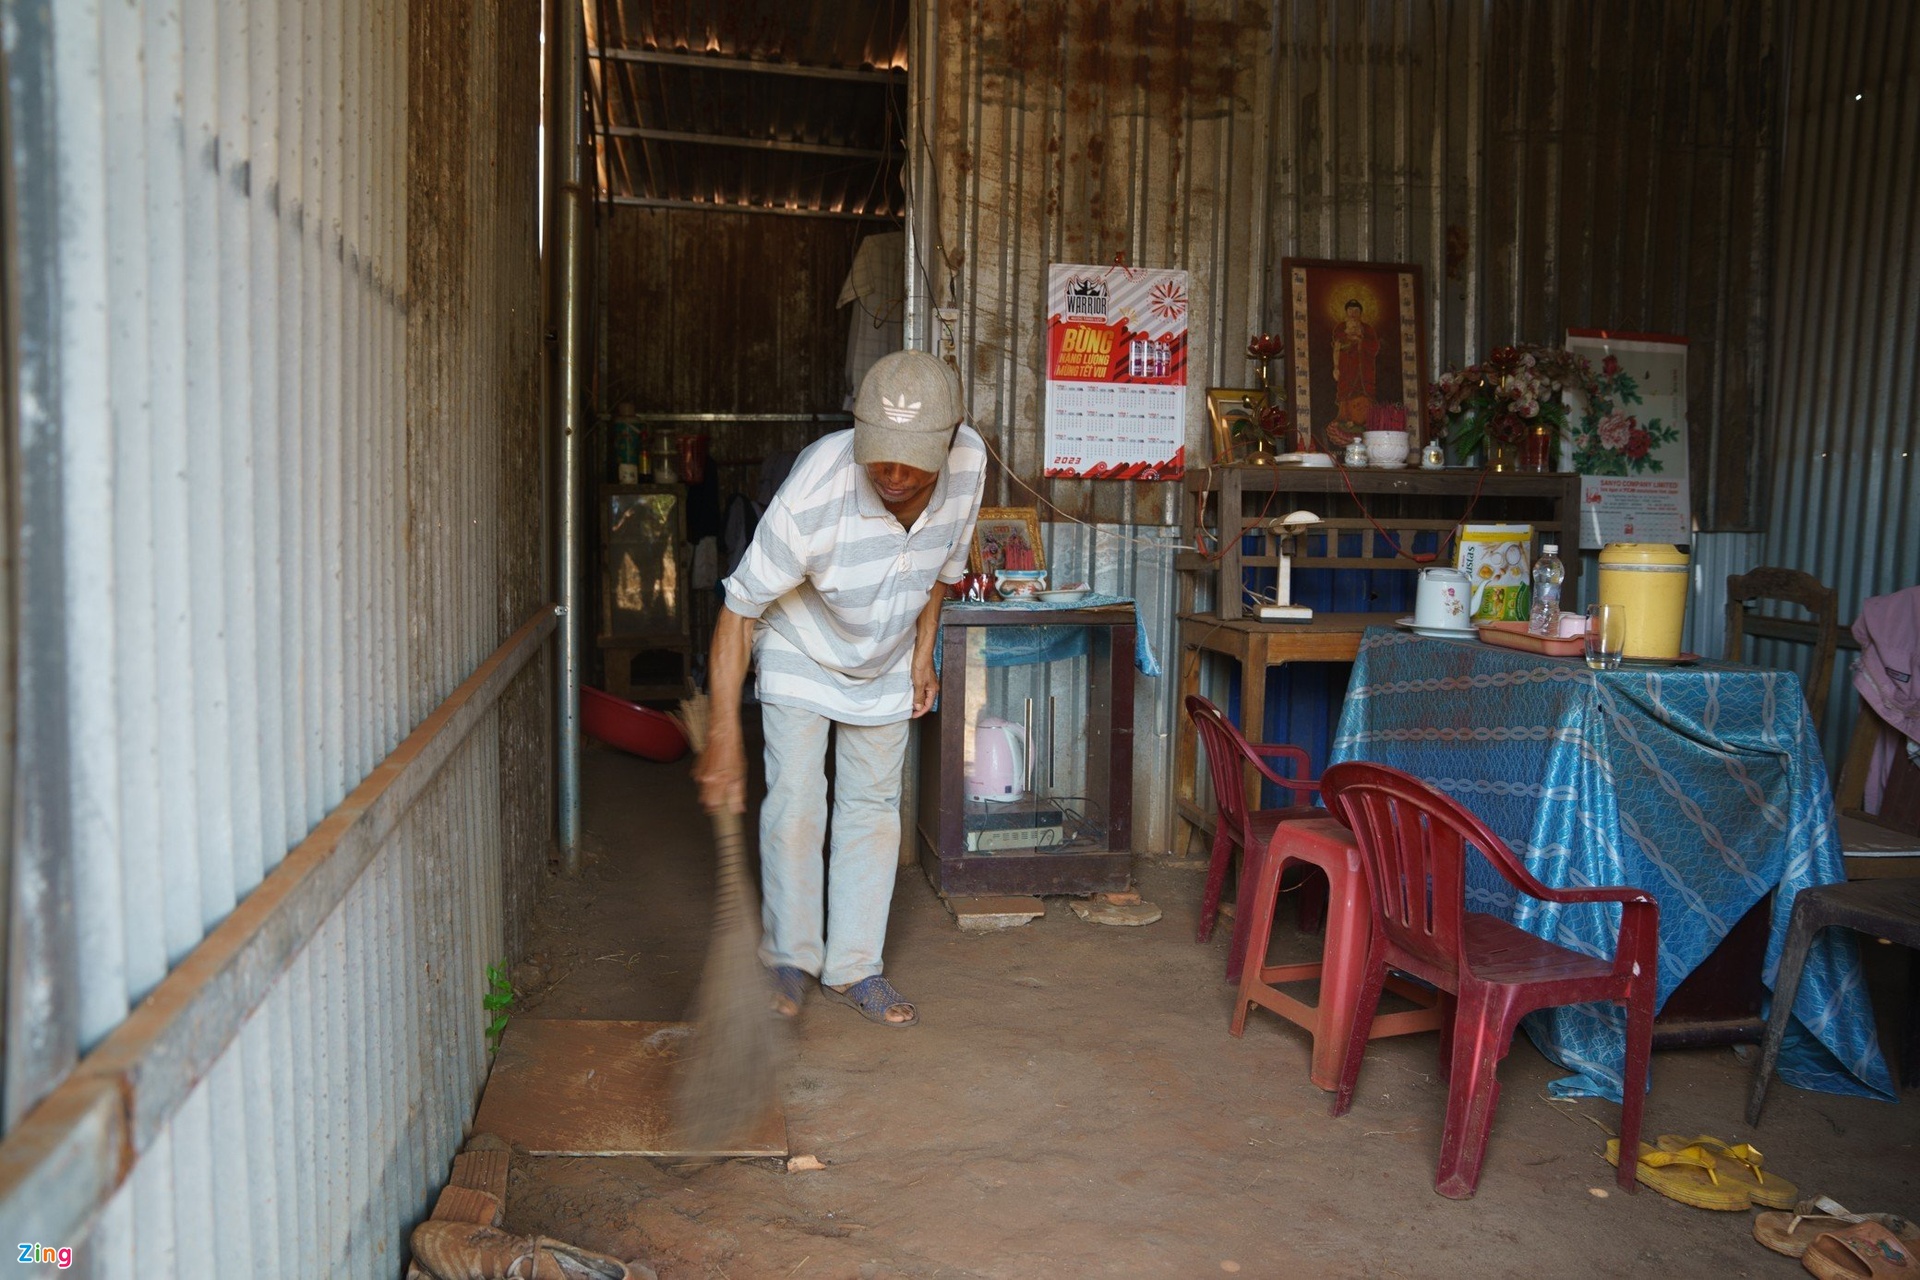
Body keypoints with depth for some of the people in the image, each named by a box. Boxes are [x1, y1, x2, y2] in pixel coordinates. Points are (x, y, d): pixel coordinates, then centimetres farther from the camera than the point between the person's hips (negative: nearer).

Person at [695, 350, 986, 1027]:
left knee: (874, 805, 6)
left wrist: (922, 654, 1)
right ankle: (789, 958, 13)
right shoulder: (812, 496, -38)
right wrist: (724, 737, -30)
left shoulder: (968, 461, -24)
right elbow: (738, 611, -29)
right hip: (801, 652, -4)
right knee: (795, 805, -8)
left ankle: (853, 967, 18)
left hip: (886, 664, 4)